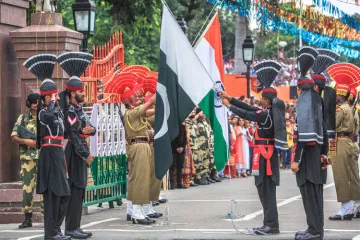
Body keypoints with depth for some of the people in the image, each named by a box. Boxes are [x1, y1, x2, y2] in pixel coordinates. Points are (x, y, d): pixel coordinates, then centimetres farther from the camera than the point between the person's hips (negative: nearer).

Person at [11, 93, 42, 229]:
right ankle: (28, 218, 7)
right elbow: (14, 137, 5)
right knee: (27, 187, 1)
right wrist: (26, 141, -12)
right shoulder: (22, 119, 9)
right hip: (27, 157, 1)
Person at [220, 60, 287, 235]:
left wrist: (229, 105, 2)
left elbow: (246, 114, -12)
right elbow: (250, 108, 14)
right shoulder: (271, 112, 10)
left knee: (266, 190, -8)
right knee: (265, 189, 13)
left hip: (264, 154, -10)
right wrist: (230, 98, 16)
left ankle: (272, 225, -8)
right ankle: (270, 224, 16)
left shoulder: (266, 115, -17)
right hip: (268, 153, 10)